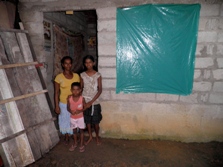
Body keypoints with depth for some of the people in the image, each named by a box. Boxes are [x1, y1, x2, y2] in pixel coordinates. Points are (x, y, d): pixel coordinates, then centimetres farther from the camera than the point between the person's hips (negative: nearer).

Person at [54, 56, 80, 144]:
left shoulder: (76, 76, -4)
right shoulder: (59, 77, -11)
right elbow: (56, 93, -7)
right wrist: (57, 106, -8)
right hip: (64, 104, -2)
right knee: (65, 120, 15)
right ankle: (66, 137, 38)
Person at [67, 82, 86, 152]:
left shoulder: (82, 98, -19)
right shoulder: (69, 98, -14)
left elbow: (85, 107, -9)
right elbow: (68, 108, -3)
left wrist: (80, 111, -26)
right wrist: (71, 111, -24)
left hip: (80, 117, -2)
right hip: (72, 118, 2)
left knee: (81, 131, 14)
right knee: (74, 131, 20)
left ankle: (82, 145, 31)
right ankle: (75, 143, 40)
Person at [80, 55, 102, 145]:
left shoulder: (98, 75, -9)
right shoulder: (82, 75, -1)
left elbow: (100, 90, -11)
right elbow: (81, 88, 3)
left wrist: (91, 102, -16)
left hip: (94, 102, -2)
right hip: (85, 102, 3)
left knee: (96, 122, 7)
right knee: (87, 121, 15)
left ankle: (97, 136, 33)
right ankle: (90, 136, 37)